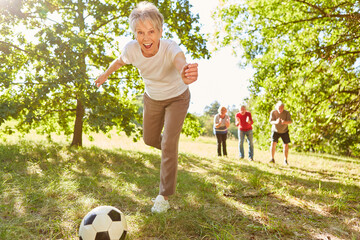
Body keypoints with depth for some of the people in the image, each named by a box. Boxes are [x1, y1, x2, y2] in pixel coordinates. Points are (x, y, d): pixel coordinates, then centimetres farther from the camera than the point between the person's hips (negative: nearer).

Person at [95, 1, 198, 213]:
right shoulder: (132, 49, -26)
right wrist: (106, 74, 16)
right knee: (150, 139, 15)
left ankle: (165, 197, 1)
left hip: (177, 98, -4)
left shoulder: (170, 48, -37)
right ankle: (171, 153, 50)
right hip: (152, 98, 4)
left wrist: (186, 75, -83)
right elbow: (120, 61, -1)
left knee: (168, 143, -13)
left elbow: (181, 63, -60)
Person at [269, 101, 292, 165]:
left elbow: (290, 121, -22)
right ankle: (272, 159, -4)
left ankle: (285, 160, 9)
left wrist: (285, 122, -45)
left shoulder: (286, 112, -17)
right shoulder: (273, 112, -16)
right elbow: (271, 121, -19)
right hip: (275, 131, 0)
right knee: (273, 143, -15)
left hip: (284, 131, 1)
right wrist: (276, 122, -43)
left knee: (286, 145, -3)